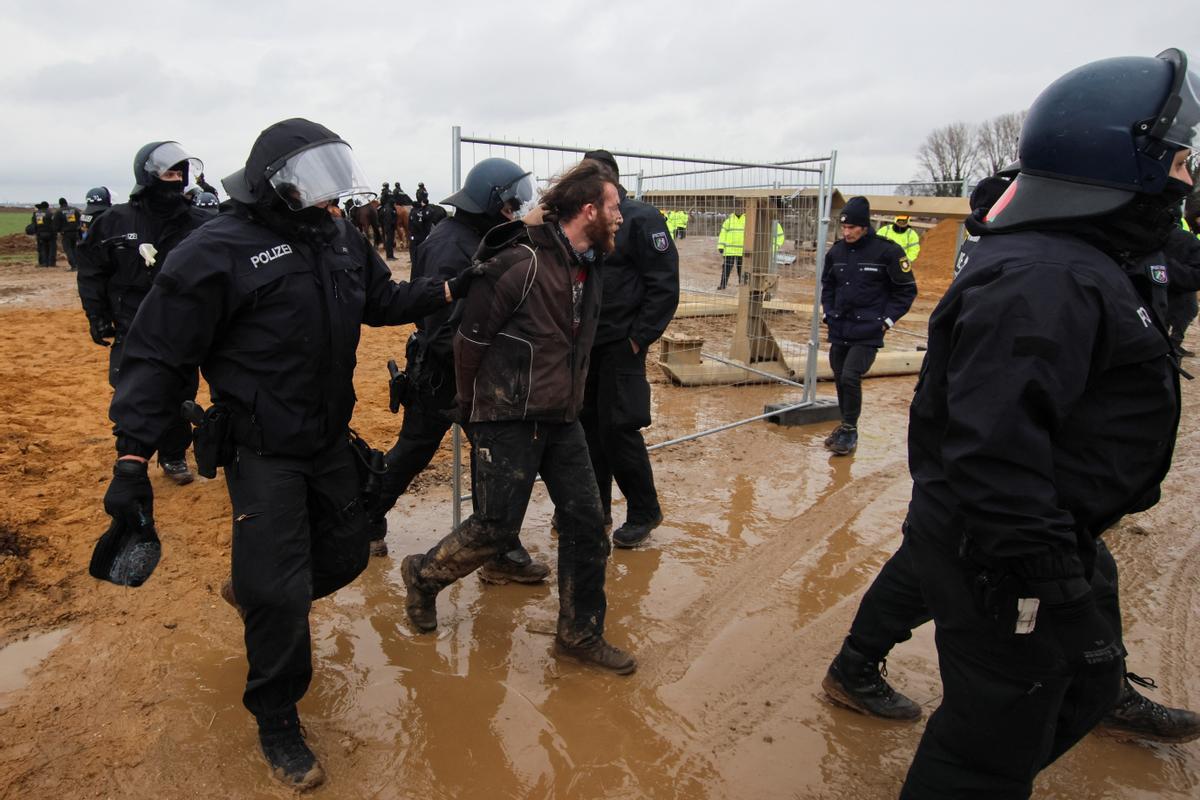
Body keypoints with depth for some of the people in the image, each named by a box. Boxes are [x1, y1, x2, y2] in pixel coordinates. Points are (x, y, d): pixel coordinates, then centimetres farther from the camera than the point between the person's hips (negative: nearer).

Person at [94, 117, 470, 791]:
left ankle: (256, 592, 48)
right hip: (262, 454, -7)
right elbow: (159, 358, -14)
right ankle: (277, 723, 21)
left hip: (331, 439, 7)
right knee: (281, 595, -3)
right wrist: (132, 458, -18)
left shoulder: (340, 238, 5)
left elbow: (385, 302, 19)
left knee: (347, 554, 18)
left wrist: (455, 288, 6)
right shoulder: (217, 252, -16)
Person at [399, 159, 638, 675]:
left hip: (560, 419, 8)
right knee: (496, 528, -1)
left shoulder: (588, 267, 7)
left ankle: (579, 634, 19)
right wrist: (473, 408, 0)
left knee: (586, 521, 5)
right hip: (510, 420, -8)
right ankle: (424, 575, 28)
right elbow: (470, 337, -12)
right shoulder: (522, 263, -19)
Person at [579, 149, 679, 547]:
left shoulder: (641, 219, -10)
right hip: (584, 344, 7)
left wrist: (639, 338, -15)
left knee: (618, 429, -5)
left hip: (621, 346, -7)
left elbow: (665, 285, -13)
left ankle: (644, 512, 13)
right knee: (586, 424, 11)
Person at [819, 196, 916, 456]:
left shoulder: (887, 251, -10)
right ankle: (845, 426, 28)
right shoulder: (836, 251, 6)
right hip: (839, 330, 6)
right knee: (840, 379, 12)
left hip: (868, 332, -5)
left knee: (850, 377, -15)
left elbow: (906, 290, -2)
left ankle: (850, 431, 1)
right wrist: (828, 313, 10)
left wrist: (887, 320, -7)